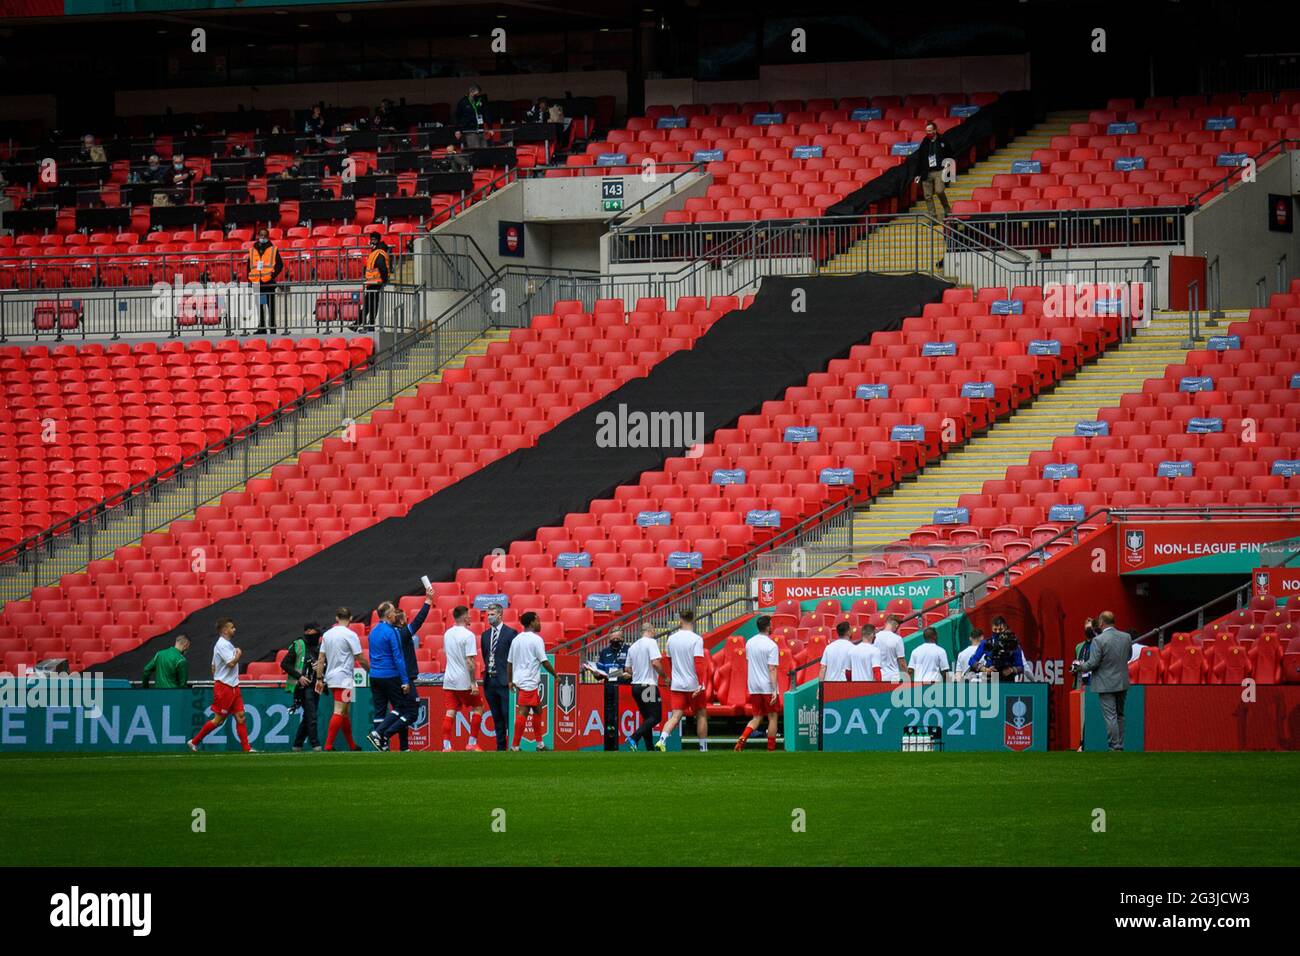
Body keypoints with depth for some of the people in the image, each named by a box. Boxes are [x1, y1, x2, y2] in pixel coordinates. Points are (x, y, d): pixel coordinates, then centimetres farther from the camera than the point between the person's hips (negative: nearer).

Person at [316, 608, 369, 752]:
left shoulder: (327, 634, 8)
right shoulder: (350, 635, -10)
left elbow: (321, 659, 9)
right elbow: (360, 659, -8)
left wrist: (319, 679, 13)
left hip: (331, 677, 7)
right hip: (344, 678, -7)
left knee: (345, 713, 15)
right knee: (339, 712, -9)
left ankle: (352, 745, 21)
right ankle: (328, 746, -16)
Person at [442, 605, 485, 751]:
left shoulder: (448, 634, 7)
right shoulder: (468, 635, -14)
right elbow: (470, 661, -18)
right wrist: (474, 683, -17)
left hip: (449, 680, 5)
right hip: (464, 681, -5)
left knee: (450, 712, 3)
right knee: (477, 708, 11)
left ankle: (446, 746, -5)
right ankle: (472, 743, 8)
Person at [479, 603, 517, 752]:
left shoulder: (510, 633, -4)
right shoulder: (485, 635, 14)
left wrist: (512, 679, -8)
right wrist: (487, 671, 10)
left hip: (504, 682, -6)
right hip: (490, 681, 6)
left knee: (508, 715, -9)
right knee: (497, 718, 10)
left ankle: (512, 745, -7)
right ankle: (500, 747, 14)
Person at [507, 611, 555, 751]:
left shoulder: (516, 640, 12)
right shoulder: (536, 640, -9)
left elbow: (509, 662, 15)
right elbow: (544, 661, -10)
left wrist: (510, 681, 22)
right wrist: (555, 675, 2)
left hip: (518, 680, 8)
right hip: (529, 682, -8)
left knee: (538, 711, 14)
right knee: (523, 712, -8)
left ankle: (540, 744, 18)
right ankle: (515, 746, -11)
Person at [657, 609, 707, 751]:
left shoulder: (672, 638, 4)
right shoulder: (696, 639, -10)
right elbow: (698, 663, -19)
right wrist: (700, 684, -21)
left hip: (676, 685, 3)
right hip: (693, 685, -3)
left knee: (675, 716, -2)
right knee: (701, 715, 13)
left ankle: (662, 739, -26)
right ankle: (703, 748, 16)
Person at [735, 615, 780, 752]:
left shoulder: (749, 643, 6)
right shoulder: (771, 646, -14)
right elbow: (772, 669, -18)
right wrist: (774, 691, -19)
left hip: (753, 688, 5)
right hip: (768, 687, -5)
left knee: (757, 717, 12)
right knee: (772, 717, 7)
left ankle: (742, 738, -13)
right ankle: (771, 749, 10)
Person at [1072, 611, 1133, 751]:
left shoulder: (1098, 640, -18)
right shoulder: (1126, 637, 0)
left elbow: (1093, 663, -17)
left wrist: (1080, 667, 1)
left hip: (1106, 684, -6)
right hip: (1122, 683, 6)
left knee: (1110, 717, -2)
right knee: (1119, 715, 17)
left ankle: (1115, 747, -3)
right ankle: (1120, 745, 22)